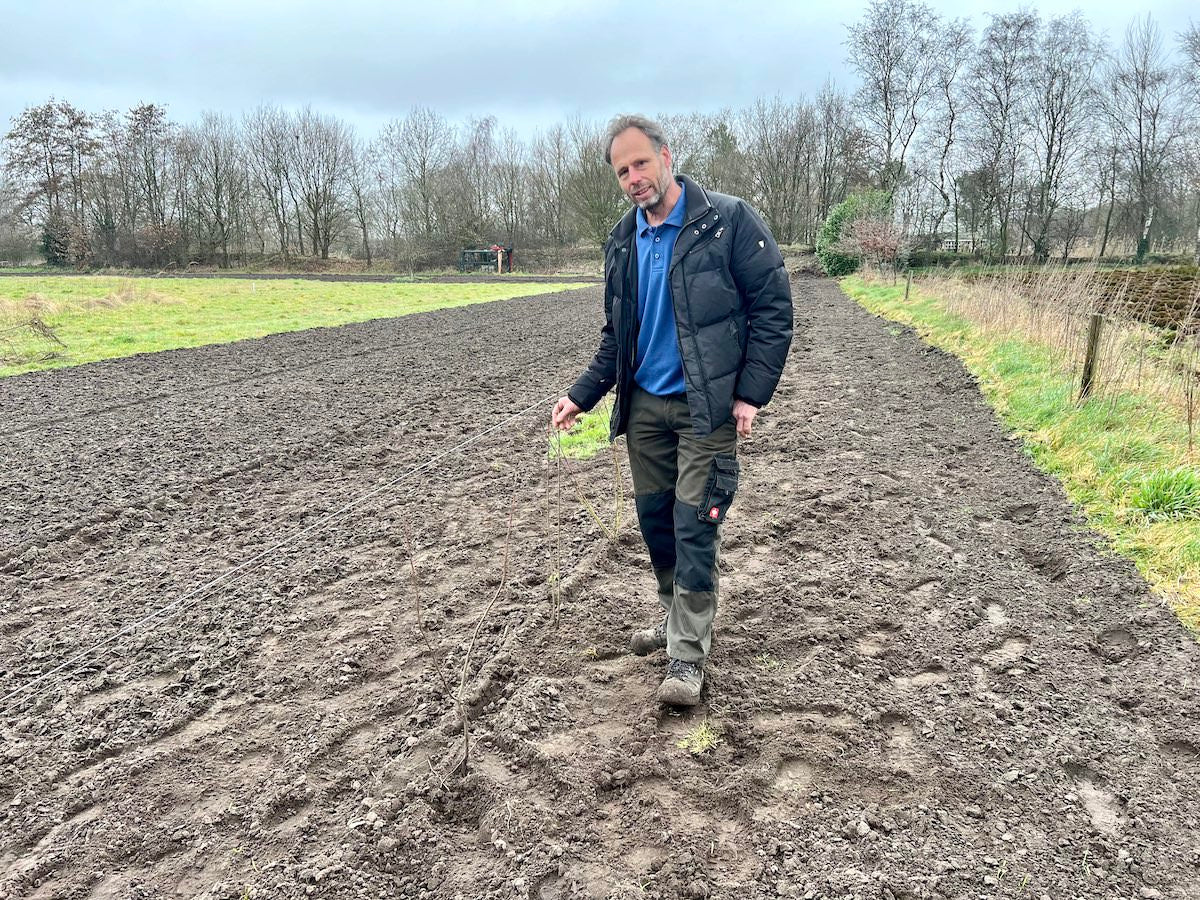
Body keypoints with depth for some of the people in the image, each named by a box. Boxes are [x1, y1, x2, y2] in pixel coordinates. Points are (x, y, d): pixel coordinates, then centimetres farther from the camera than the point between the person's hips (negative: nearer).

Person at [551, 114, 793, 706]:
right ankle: (676, 615, 35)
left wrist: (751, 394, -14)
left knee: (694, 525, -6)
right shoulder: (621, 243, 10)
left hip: (706, 407, -6)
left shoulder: (729, 222, -8)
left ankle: (687, 654, 5)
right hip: (643, 406, 6)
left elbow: (773, 308, -8)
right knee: (654, 518, 13)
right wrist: (582, 396, 8)